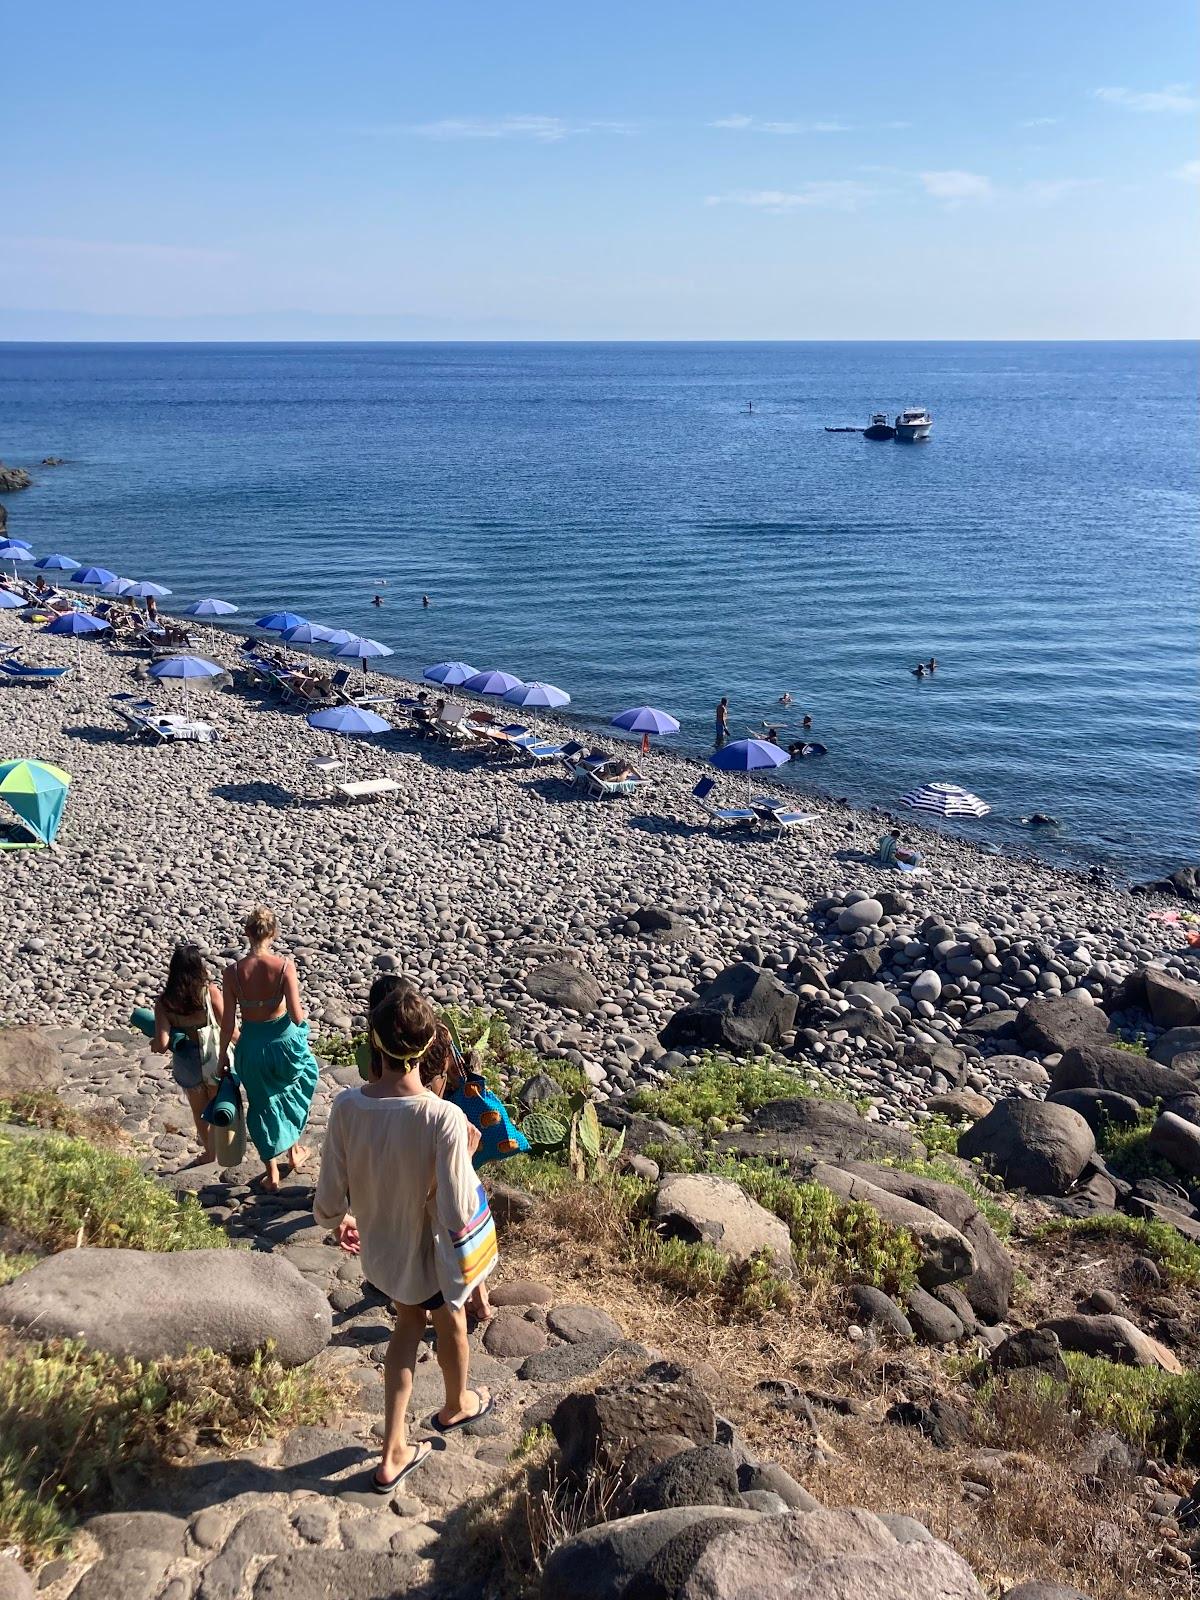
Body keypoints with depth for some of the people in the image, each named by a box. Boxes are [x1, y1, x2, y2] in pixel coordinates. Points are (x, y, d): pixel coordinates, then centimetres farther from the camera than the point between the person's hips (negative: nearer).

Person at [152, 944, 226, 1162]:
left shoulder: (164, 1001, -14)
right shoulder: (210, 991, -19)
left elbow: (162, 1044, -19)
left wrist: (156, 1045, 3)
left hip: (186, 1062, 2)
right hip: (215, 1059, -1)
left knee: (199, 1110, 25)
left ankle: (209, 1151, 42)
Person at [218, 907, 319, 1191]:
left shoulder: (233, 972, -14)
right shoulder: (285, 966, -19)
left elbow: (228, 1021, -7)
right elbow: (297, 1016, -18)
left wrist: (223, 1053, 8)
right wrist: (303, 1013, 5)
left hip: (252, 1045, 1)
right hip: (284, 1039, -1)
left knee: (263, 1104, 21)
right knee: (303, 1079, 31)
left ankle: (272, 1172, 31)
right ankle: (294, 1149, 39)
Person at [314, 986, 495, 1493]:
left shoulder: (347, 1106, -24)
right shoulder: (444, 1118, -34)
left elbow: (327, 1201, -15)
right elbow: (459, 1216, -29)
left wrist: (340, 1222, 8)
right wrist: (466, 1153, -14)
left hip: (380, 1248, 3)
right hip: (430, 1254, -3)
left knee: (408, 1322, 31)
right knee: (449, 1323, 29)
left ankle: (393, 1454, 35)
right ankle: (456, 1405, 59)